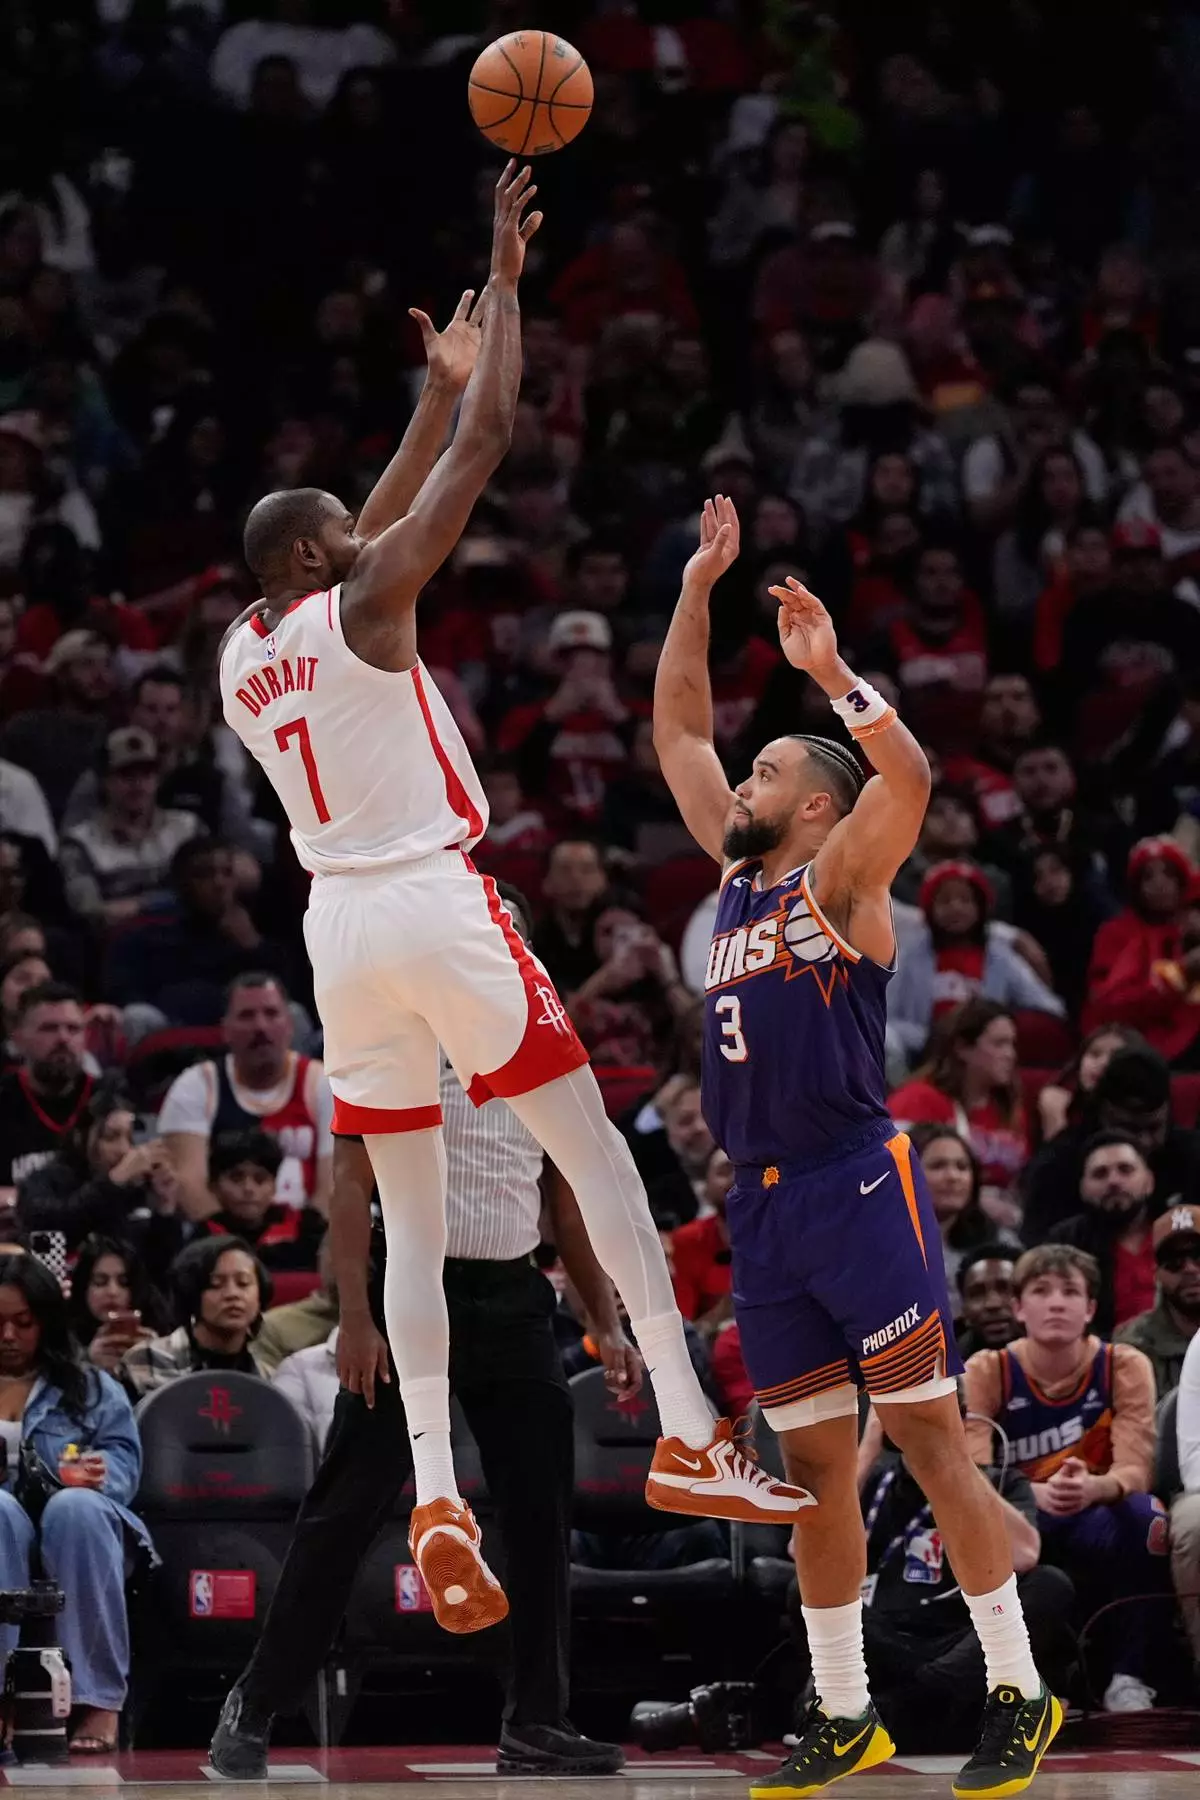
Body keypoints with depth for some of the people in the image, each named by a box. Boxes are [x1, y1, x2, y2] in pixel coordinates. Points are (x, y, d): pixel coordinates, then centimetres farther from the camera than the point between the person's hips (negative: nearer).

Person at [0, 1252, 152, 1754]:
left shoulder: (92, 1390, 20)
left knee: (75, 1506, -36)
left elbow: (123, 1465, 6)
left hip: (75, 1542, 0)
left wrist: (98, 1477, -19)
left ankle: (99, 1700, -38)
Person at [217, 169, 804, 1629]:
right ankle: (686, 1437, -6)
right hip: (439, 906, -6)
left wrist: (441, 384, 35)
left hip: (338, 928, 6)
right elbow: (488, 442, -5)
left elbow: (357, 538, 30)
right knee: (592, 1149, 0)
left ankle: (434, 1496, -7)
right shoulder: (362, 605, -6)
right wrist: (505, 278, 3)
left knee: (411, 1221, 7)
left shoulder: (238, 657, 14)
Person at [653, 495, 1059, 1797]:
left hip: (857, 1184, -7)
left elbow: (908, 774, -22)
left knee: (929, 1439, -8)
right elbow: (676, 729, 23)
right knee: (813, 1465, 9)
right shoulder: (737, 874, 17)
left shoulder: (839, 877, -2)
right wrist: (699, 585, 18)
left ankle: (1017, 1695, -6)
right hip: (761, 1202, 8)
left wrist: (829, 669, -22)